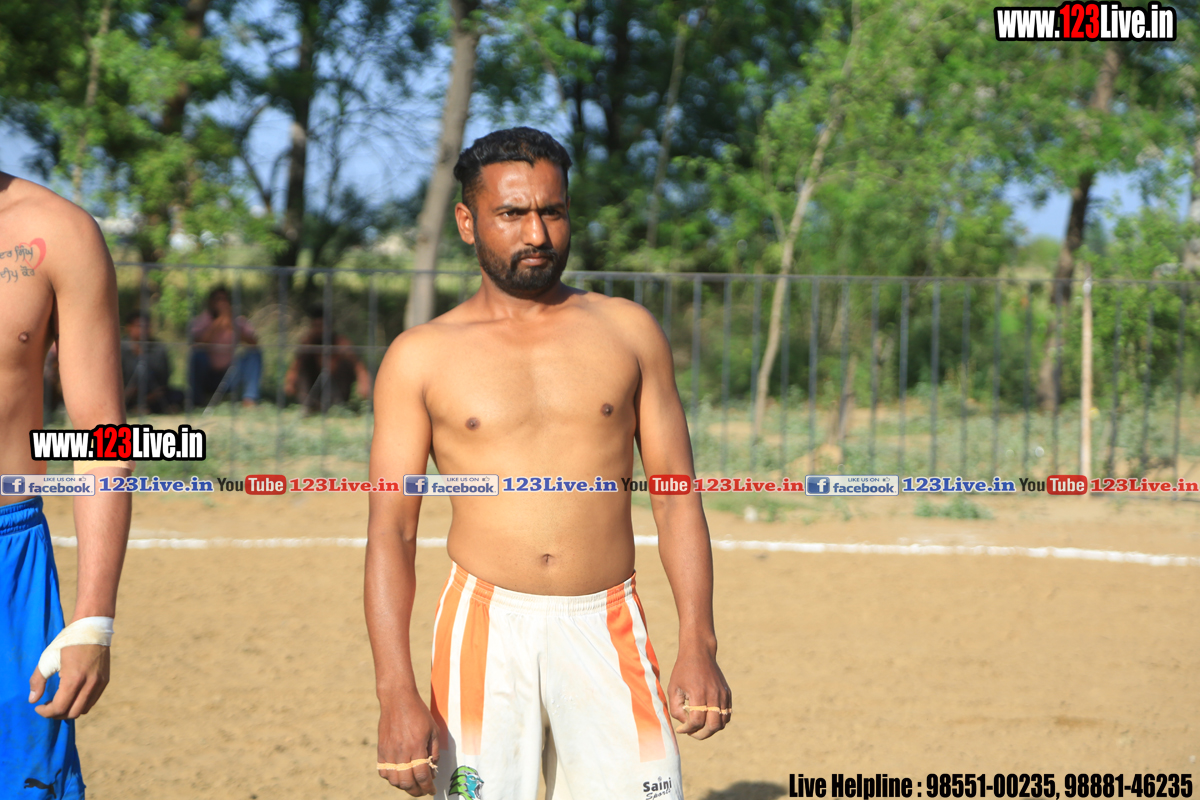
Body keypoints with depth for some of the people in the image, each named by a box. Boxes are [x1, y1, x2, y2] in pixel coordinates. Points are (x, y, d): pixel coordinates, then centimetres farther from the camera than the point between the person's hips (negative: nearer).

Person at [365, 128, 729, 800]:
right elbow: (391, 532, 1)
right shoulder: (420, 358, 4)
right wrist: (397, 692, -10)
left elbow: (677, 498, 10)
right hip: (487, 624, -1)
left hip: (607, 628, 1)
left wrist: (699, 644, -1)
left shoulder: (627, 331, 10)